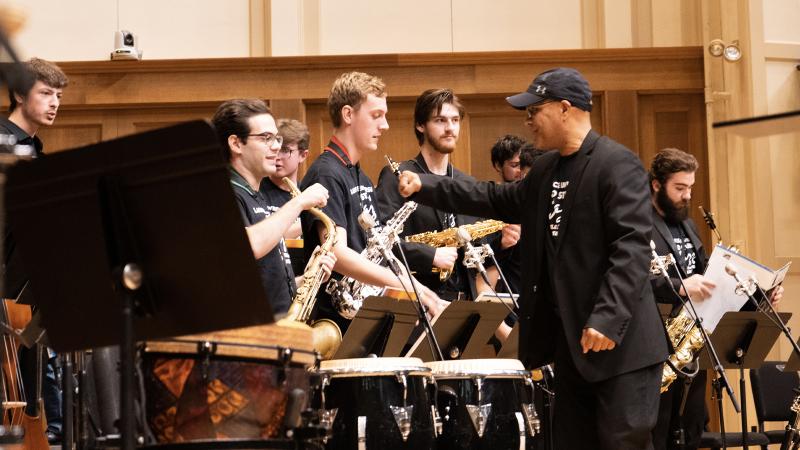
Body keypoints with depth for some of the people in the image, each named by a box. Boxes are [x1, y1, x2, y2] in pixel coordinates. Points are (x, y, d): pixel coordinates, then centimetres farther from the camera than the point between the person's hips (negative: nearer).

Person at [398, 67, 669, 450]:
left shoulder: (618, 165, -13)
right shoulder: (546, 170, 15)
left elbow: (632, 248, -21)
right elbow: (499, 200, 26)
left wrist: (608, 320, -28)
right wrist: (424, 188, 18)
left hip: (619, 343, -9)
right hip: (571, 340, 9)